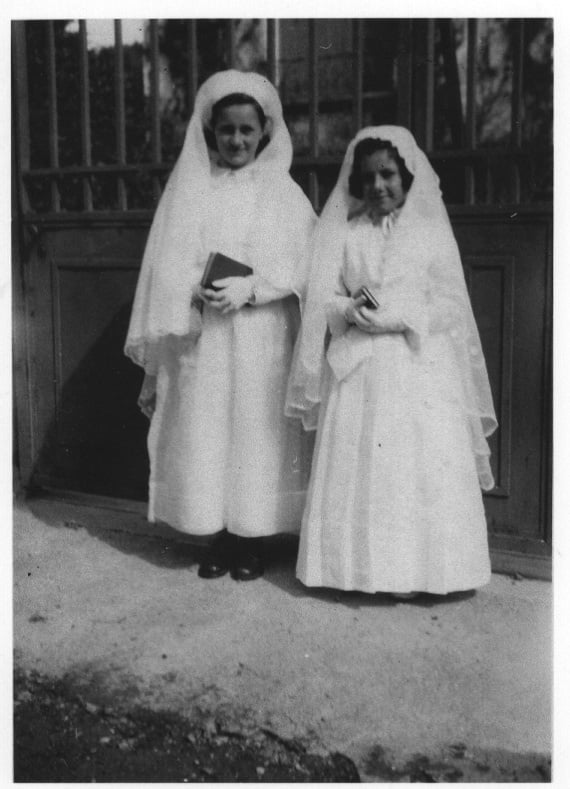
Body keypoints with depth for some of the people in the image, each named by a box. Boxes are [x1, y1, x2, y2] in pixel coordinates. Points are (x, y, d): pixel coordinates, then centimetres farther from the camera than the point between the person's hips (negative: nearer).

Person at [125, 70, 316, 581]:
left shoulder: (283, 192, 5)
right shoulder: (190, 189, 7)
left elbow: (304, 265, -3)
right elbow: (167, 271, 6)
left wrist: (249, 288, -15)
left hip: (260, 341, -1)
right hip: (200, 341, 1)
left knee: (256, 429, 1)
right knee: (204, 430, 2)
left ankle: (252, 539, 15)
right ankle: (219, 538, 16)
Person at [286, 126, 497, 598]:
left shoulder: (431, 230, 6)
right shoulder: (343, 233, 10)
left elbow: (450, 306, -1)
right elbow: (322, 300, 5)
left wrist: (395, 317, -14)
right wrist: (353, 309, -16)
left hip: (421, 369, -1)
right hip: (357, 371, 1)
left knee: (422, 466, -4)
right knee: (357, 466, -1)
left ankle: (416, 569, 5)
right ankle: (362, 565, 9)